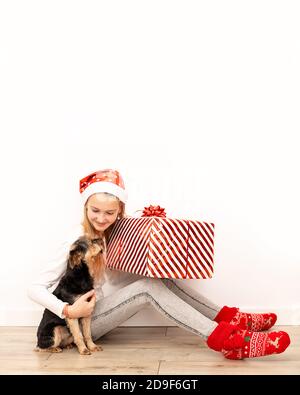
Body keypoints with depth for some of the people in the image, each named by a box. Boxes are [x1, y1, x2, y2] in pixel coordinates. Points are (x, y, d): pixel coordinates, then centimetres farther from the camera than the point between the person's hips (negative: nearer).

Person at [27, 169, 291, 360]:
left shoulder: (112, 230, 4)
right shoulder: (77, 241, -20)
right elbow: (35, 288, -21)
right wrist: (69, 311, -34)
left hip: (97, 311, 8)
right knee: (147, 287, -27)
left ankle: (230, 318, -15)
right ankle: (226, 341, -37)